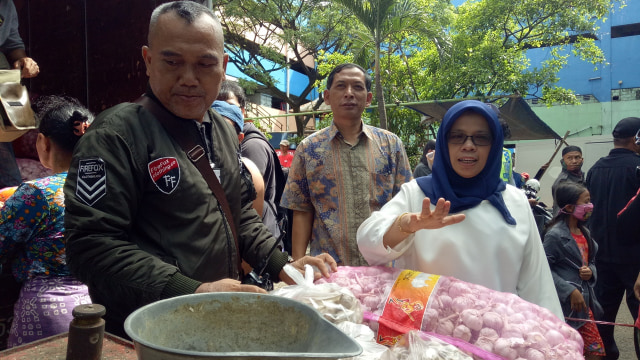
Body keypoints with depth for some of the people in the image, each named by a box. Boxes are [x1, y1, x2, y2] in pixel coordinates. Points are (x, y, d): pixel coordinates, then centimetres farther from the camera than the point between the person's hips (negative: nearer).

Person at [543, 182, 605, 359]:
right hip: (566, 305, -8)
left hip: (585, 302, 8)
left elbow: (591, 261, 19)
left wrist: (591, 271, -3)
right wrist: (570, 291, -21)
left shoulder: (584, 231, 8)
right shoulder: (555, 235, -17)